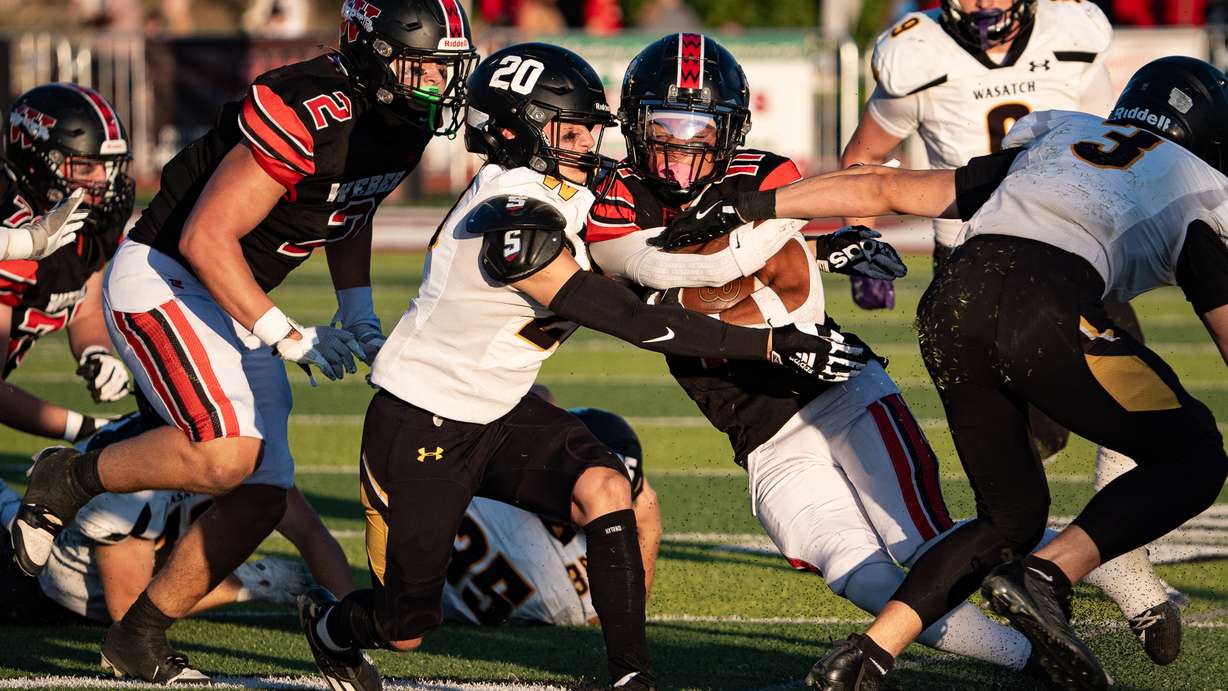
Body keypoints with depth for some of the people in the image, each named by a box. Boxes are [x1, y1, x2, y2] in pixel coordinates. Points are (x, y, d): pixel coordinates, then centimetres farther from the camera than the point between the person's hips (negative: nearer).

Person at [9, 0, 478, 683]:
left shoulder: (409, 124, 1)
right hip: (163, 280, -9)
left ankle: (140, 635, 16)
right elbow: (206, 239, -26)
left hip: (234, 303, 9)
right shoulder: (311, 114, -27)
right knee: (226, 454, -29)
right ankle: (68, 479, -5)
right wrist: (289, 338, -22)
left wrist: (358, 314, 12)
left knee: (261, 498, 2)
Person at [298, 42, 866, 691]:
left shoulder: (560, 194, -5)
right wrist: (775, 344, -33)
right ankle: (328, 623, 39)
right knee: (405, 628, 3)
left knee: (606, 487, -21)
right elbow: (633, 320, -32)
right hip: (420, 421, -8)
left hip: (501, 415, 8)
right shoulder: (513, 221, -31)